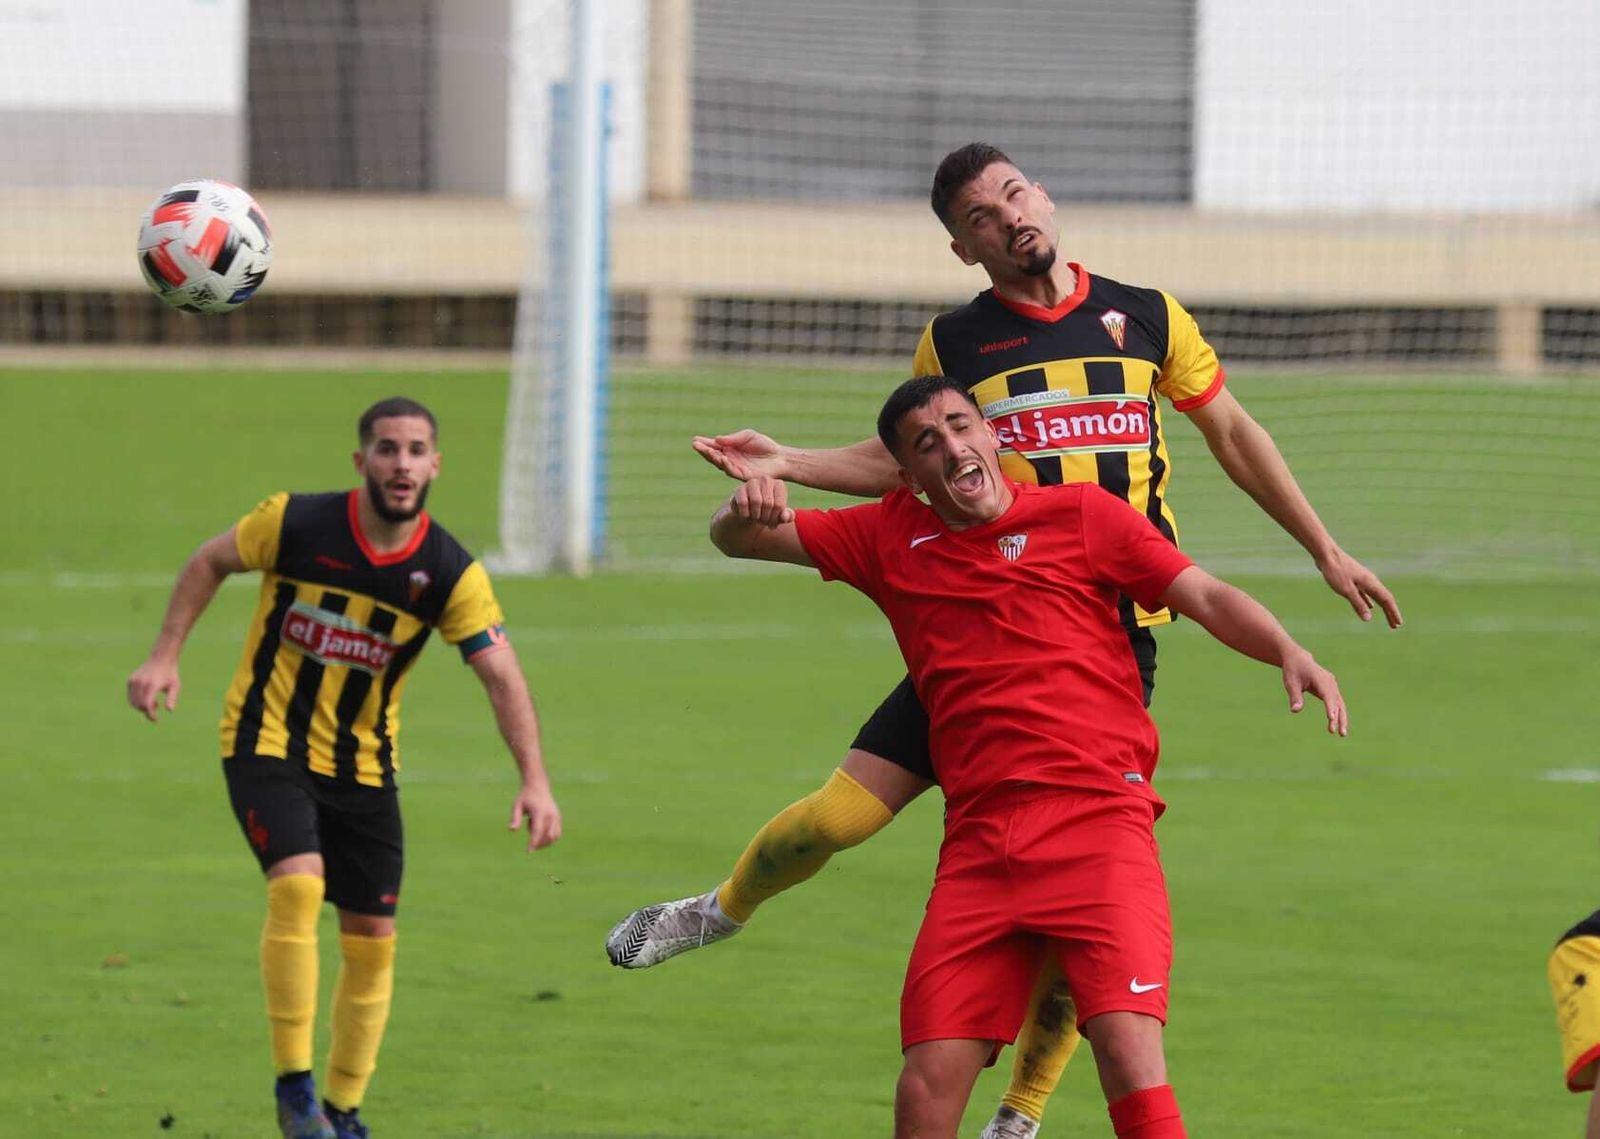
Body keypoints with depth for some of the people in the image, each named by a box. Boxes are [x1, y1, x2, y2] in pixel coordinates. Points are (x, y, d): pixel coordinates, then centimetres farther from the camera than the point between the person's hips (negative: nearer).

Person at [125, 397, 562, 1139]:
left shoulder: (451, 573, -12)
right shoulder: (297, 523, -15)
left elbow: (503, 677, -15)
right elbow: (211, 561, 3)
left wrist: (534, 781, -27)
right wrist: (166, 655, -4)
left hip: (362, 764, 3)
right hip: (267, 742, -3)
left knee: (372, 938, 4)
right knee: (298, 883, -26)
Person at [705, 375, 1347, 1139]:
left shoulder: (1081, 515, 8)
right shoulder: (892, 539, 17)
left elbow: (1208, 599, 3)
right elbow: (737, 539, 22)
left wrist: (1288, 653, -17)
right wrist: (746, 509, -4)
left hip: (1095, 817, -3)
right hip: (978, 841, 3)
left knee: (1128, 1046, -21)